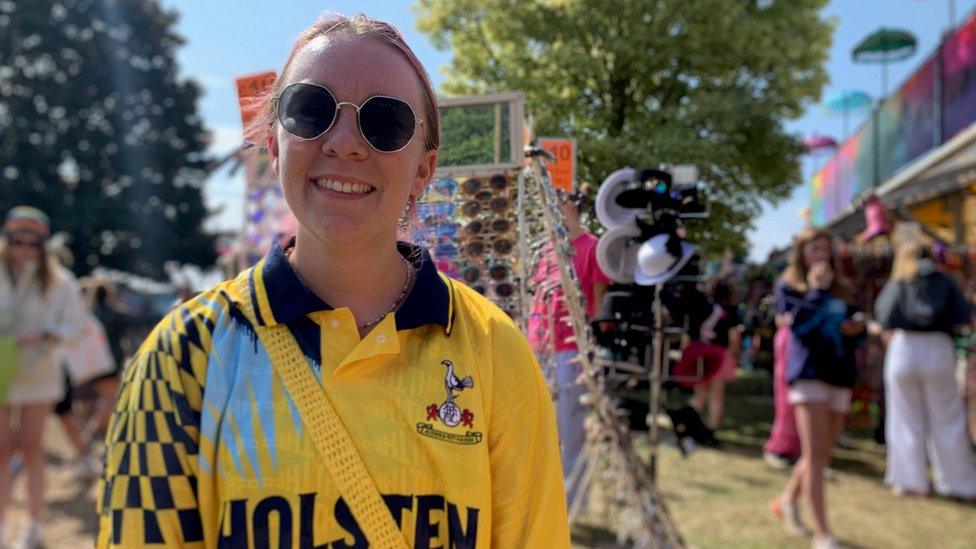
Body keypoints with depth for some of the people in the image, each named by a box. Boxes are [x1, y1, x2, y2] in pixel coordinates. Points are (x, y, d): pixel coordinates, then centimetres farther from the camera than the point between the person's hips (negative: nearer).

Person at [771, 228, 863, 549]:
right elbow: (799, 324, -12)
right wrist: (816, 289, -8)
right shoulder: (788, 287, 4)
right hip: (809, 374, -6)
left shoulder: (839, 290, 21)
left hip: (841, 376, 6)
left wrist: (858, 328, -1)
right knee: (814, 454, -11)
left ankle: (787, 500, 31)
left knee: (823, 454, 10)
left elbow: (853, 325, 21)